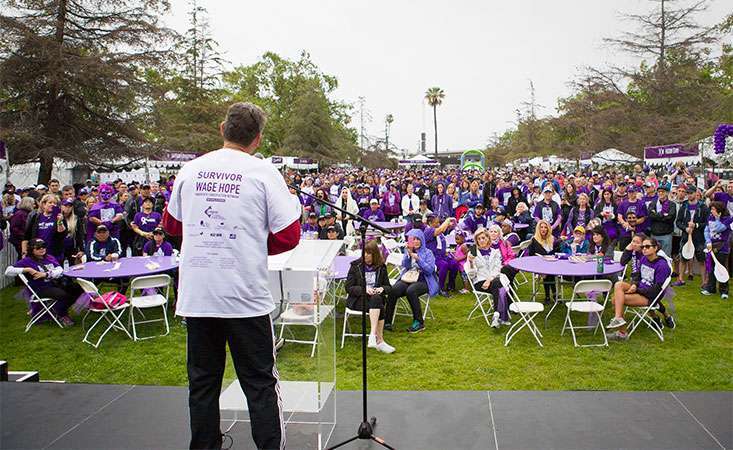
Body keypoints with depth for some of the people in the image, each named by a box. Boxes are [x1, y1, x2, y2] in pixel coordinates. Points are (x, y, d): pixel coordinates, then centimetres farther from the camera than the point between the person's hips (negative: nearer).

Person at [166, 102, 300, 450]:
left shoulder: (190, 170, 5)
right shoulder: (263, 172, -7)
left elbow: (172, 222, 20)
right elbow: (289, 236, -8)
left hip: (195, 296, 4)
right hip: (245, 297, -3)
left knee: (202, 383, 16)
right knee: (260, 384, 8)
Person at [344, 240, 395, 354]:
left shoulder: (381, 267, 11)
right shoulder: (355, 265, 3)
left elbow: (388, 286, 15)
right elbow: (348, 287, -1)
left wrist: (382, 288, -9)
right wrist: (363, 289, -17)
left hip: (376, 298, 3)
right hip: (357, 300, -3)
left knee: (377, 299, -36)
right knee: (379, 307, -34)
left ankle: (373, 335, -40)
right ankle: (379, 341, -37)